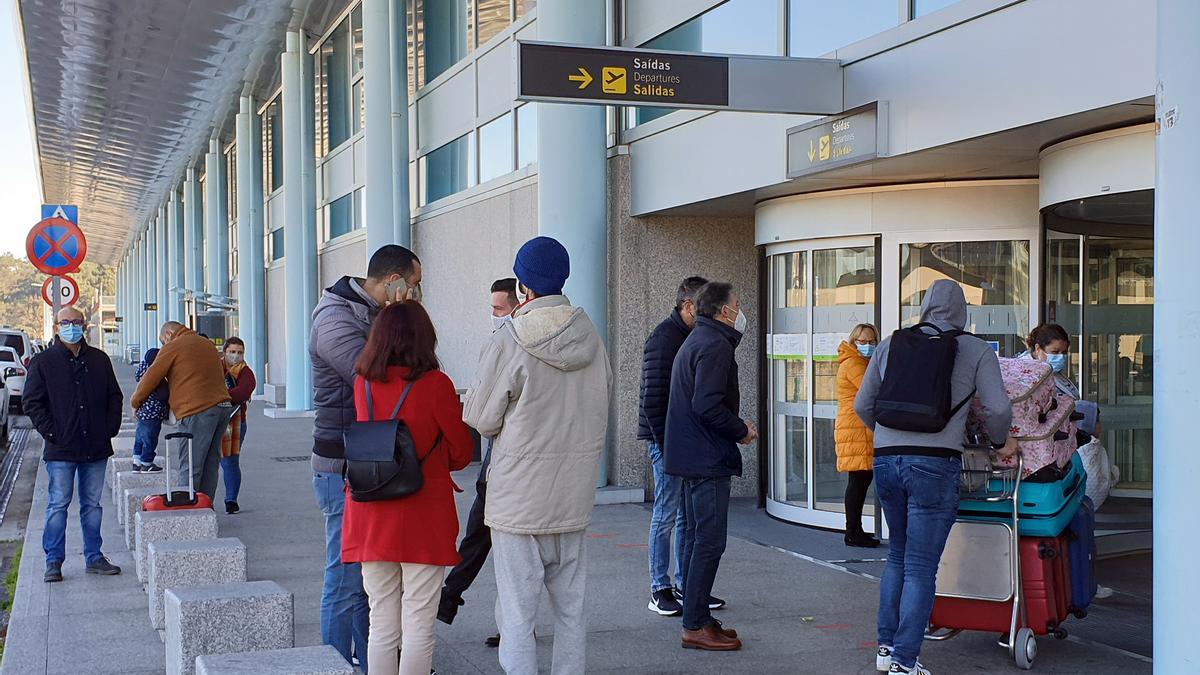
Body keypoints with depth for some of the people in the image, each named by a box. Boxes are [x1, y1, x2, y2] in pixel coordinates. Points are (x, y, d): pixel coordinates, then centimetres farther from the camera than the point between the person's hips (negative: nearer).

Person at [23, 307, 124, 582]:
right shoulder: (43, 362, 1)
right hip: (61, 449, -3)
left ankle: (94, 557, 17)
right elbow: (32, 403, -1)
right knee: (58, 505, -1)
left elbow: (114, 397, 16)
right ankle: (53, 561, 6)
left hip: (96, 447, 3)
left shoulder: (99, 360, 10)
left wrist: (110, 428, 4)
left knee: (92, 505, 10)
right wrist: (50, 433, -9)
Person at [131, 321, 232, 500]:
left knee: (189, 467, -6)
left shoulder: (173, 346, 2)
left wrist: (136, 402, 17)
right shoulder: (207, 344, 24)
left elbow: (150, 377, 4)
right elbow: (223, 370, 31)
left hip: (198, 411, -8)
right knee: (210, 464, 10)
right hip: (222, 406, 8)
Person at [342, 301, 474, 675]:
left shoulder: (363, 384, 0)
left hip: (371, 519, 4)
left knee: (381, 626, 12)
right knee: (418, 629, 3)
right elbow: (462, 452, -2)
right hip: (423, 521, -4)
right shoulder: (435, 385, -12)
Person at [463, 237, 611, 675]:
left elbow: (481, 419, -9)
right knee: (570, 608, 15)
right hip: (575, 494, 6)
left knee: (517, 614, 1)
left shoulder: (509, 342, -15)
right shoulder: (591, 338, 3)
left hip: (520, 497, -5)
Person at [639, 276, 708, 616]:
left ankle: (686, 585, 20)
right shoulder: (665, 337, -12)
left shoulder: (692, 336, 15)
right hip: (667, 439, -9)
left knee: (688, 515, 12)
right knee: (666, 516, -3)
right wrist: (665, 442, -20)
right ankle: (660, 591, 5)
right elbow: (653, 397, -17)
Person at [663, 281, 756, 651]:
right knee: (709, 542, -7)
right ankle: (696, 626, -4)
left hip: (690, 456, 11)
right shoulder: (715, 345, -15)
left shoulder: (696, 340, 18)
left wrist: (736, 425, 15)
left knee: (697, 537, 15)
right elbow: (708, 407, -24)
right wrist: (742, 430, -10)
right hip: (708, 458, -11)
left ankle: (696, 618, 22)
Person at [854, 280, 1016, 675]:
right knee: (921, 567, 1)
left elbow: (862, 405, 17)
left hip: (885, 461, 4)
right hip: (935, 464, -4)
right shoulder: (976, 350, 4)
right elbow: (998, 408, -5)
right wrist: (1001, 442, 15)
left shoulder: (890, 345, 13)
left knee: (898, 555, 22)